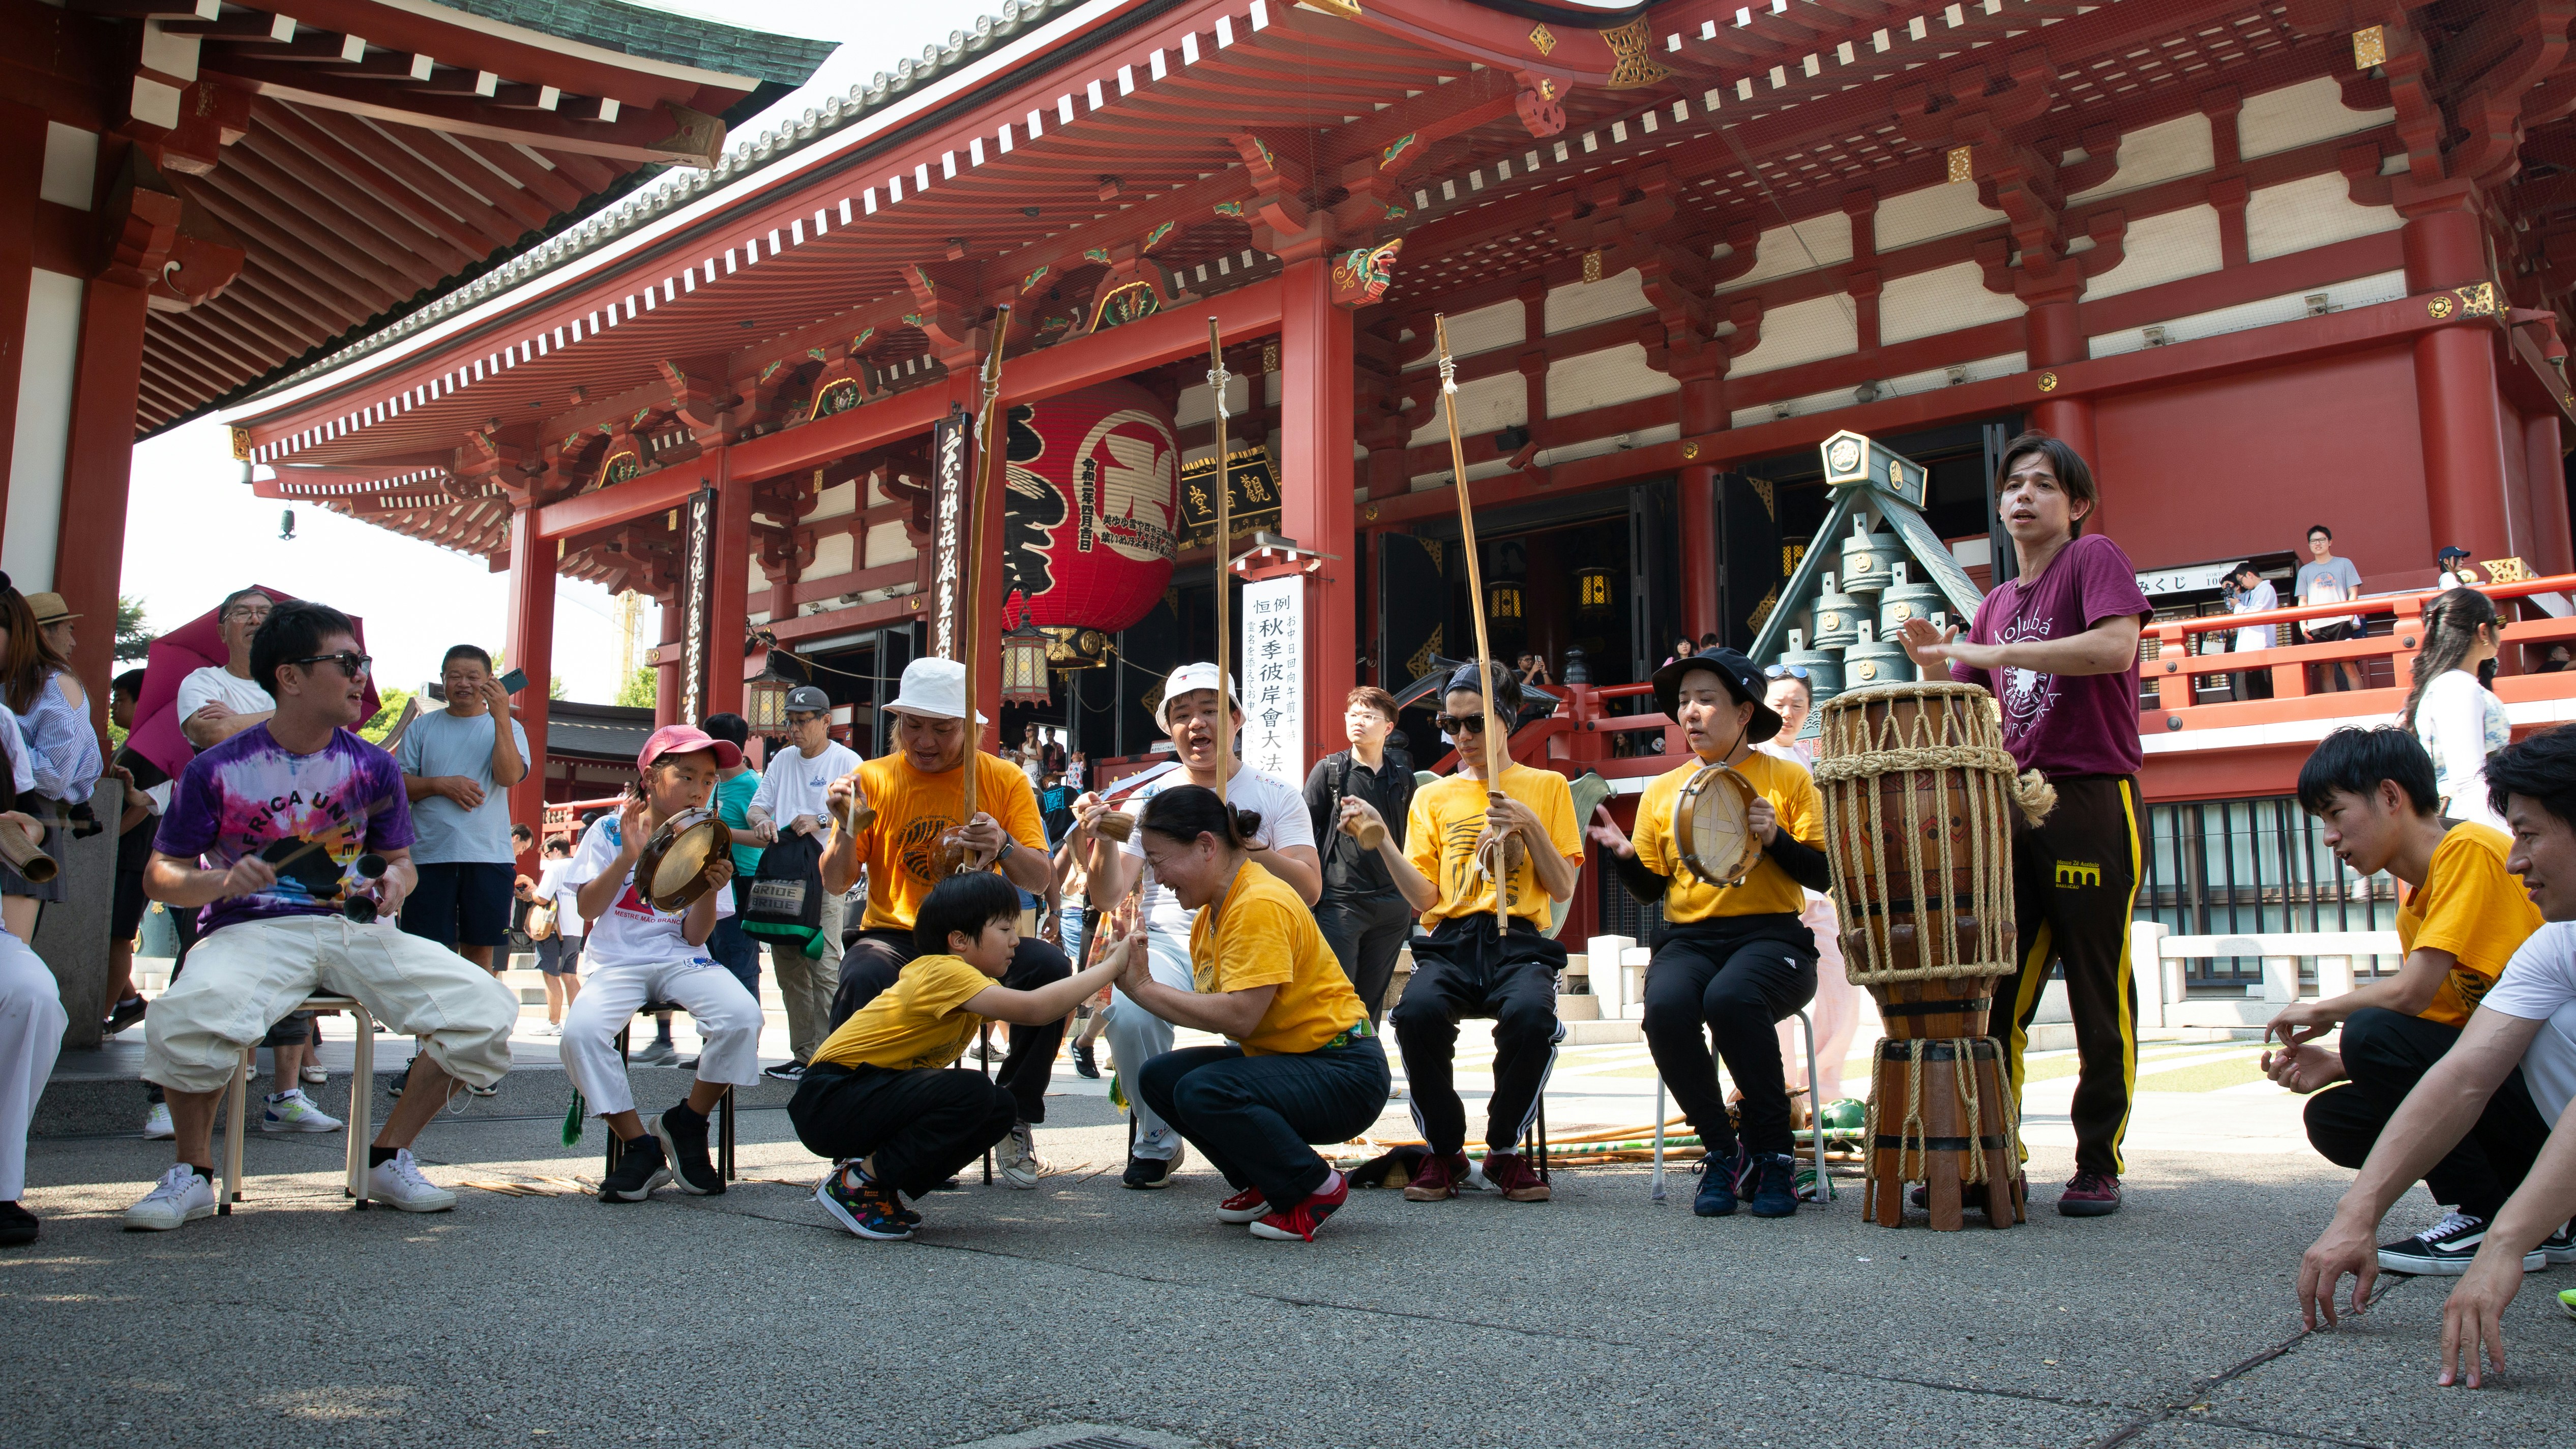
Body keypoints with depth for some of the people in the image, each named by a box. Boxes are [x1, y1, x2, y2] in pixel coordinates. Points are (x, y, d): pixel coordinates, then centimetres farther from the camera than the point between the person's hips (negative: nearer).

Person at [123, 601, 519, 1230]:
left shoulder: (373, 767, 8)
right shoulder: (218, 770, 0)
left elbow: (400, 859, 17)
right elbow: (160, 876, 4)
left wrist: (396, 882, -7)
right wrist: (222, 881, -17)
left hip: (357, 927, 3)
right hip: (253, 929, -3)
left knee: (487, 1008, -18)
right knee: (185, 1018, -37)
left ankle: (390, 1159, 3)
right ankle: (192, 1172, -5)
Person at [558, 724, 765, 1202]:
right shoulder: (610, 832, 5)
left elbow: (695, 938, 1)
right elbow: (588, 909, -7)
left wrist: (710, 891, -17)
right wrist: (627, 857, -18)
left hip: (680, 961, 1)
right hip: (617, 961, -1)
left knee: (743, 1017, -28)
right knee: (580, 1031, -32)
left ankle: (685, 1125, -5)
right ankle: (639, 1148, -15)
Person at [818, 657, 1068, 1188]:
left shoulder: (1004, 780, 2)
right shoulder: (873, 779, 3)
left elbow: (1041, 880, -6)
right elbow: (836, 884, 0)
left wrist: (1003, 847, -27)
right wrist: (847, 831, -21)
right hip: (896, 938, 0)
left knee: (1050, 967, -29)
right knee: (863, 979, -35)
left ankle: (1013, 1121, -8)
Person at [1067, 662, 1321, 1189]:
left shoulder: (1277, 796, 9)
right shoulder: (1149, 798, 13)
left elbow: (1310, 889, -4)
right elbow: (1109, 896, 3)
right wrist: (1103, 842, -18)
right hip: (1170, 941, 1)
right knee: (1128, 1013, -31)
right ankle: (1156, 1143, -3)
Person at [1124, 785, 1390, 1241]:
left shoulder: (1260, 905, -20)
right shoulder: (1213, 910, 10)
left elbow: (1238, 1016, -30)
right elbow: (1212, 1012, 1)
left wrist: (1145, 989, -21)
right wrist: (1137, 979, -12)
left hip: (1345, 1073, -10)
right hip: (1281, 1060, 10)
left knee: (1203, 1092, -29)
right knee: (1159, 1078, -2)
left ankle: (1317, 1188, -5)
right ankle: (1260, 1185, 15)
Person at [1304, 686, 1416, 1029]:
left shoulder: (1402, 776, 10)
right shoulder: (1329, 770, 2)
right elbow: (1306, 833, 1)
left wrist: (1410, 899, 15)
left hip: (1392, 906, 3)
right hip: (1340, 901, -3)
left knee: (1373, 1001, 9)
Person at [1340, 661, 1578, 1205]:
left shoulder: (1546, 786, 14)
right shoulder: (1433, 797, 17)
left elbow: (1563, 889, 7)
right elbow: (1425, 898, 6)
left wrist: (1529, 826, -7)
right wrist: (1382, 841, -7)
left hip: (1518, 941, -1)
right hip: (1450, 943, 1)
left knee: (1530, 1015, -36)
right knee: (1417, 1011, -34)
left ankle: (1504, 1150, -8)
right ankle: (1445, 1152, -8)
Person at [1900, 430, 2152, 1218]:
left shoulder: (2095, 558, 0)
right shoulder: (1995, 606, 19)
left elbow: (2116, 647, -19)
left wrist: (1993, 652, -19)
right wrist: (1939, 666, -1)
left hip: (2092, 801, -6)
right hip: (2012, 807, 6)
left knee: (2101, 998, 0)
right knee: (1993, 994, 5)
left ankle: (2099, 1166, 10)